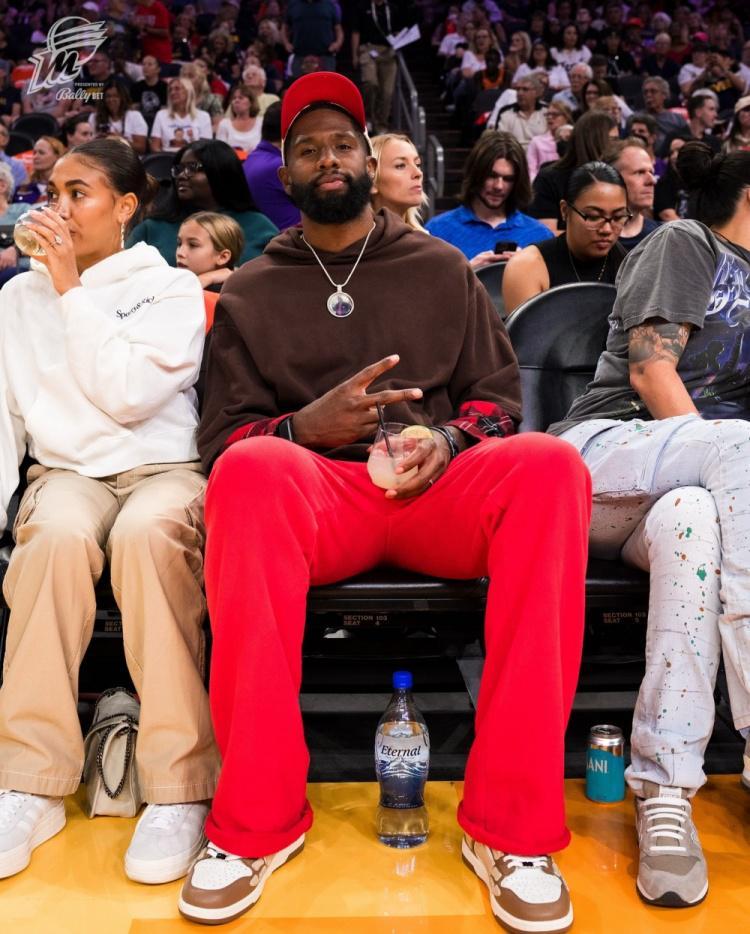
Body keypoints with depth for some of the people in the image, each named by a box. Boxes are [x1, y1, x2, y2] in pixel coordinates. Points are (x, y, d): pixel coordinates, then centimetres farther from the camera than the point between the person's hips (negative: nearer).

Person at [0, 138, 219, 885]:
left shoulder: (171, 288, 5)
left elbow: (127, 394, -11)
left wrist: (73, 288, -6)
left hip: (162, 468, -2)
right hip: (64, 472, 2)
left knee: (145, 535, -37)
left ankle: (179, 787, -32)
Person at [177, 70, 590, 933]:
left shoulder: (442, 268, 18)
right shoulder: (246, 295, 15)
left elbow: (497, 394, 15)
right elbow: (223, 437, 7)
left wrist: (449, 440, -8)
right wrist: (305, 427, -15)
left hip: (437, 492, 1)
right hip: (313, 491, -1)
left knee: (549, 465, -31)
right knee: (251, 470, -36)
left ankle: (509, 826, -26)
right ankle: (257, 821, -24)